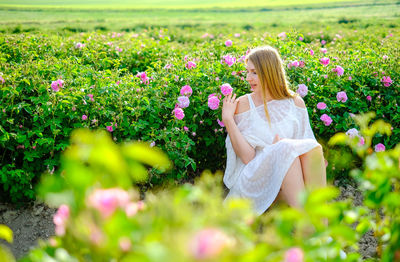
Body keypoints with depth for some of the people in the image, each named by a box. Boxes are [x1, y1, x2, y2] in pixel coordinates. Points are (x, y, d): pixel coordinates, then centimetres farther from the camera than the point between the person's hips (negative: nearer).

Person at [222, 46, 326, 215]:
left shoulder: (296, 102, 9)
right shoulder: (242, 105, 1)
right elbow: (247, 157, -7)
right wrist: (227, 119, -11)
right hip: (254, 179, -3)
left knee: (312, 146, -24)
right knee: (287, 149, -29)